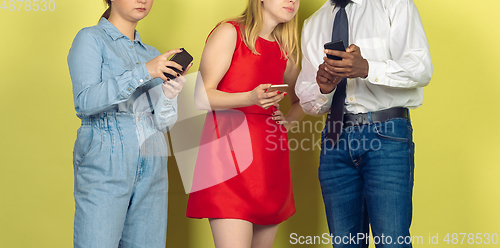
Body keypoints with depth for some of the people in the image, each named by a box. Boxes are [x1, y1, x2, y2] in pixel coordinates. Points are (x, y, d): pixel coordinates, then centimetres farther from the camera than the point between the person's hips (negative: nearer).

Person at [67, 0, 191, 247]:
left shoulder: (151, 54, 18)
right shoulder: (91, 39, 2)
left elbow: (162, 123, 12)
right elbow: (86, 101, -14)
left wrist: (170, 91, -8)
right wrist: (143, 72, -19)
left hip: (151, 168, 5)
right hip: (105, 162, -5)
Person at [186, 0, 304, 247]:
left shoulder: (285, 48, 19)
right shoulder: (230, 32, 1)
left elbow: (300, 99, 34)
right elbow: (201, 96, -6)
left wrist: (289, 121, 12)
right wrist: (250, 98, -21)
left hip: (271, 159, 6)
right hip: (230, 150, -6)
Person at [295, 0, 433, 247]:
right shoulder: (313, 24, 17)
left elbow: (421, 68, -8)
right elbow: (307, 101, 16)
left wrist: (366, 68, -24)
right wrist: (323, 88, -8)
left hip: (386, 135, -4)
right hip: (335, 136, 4)